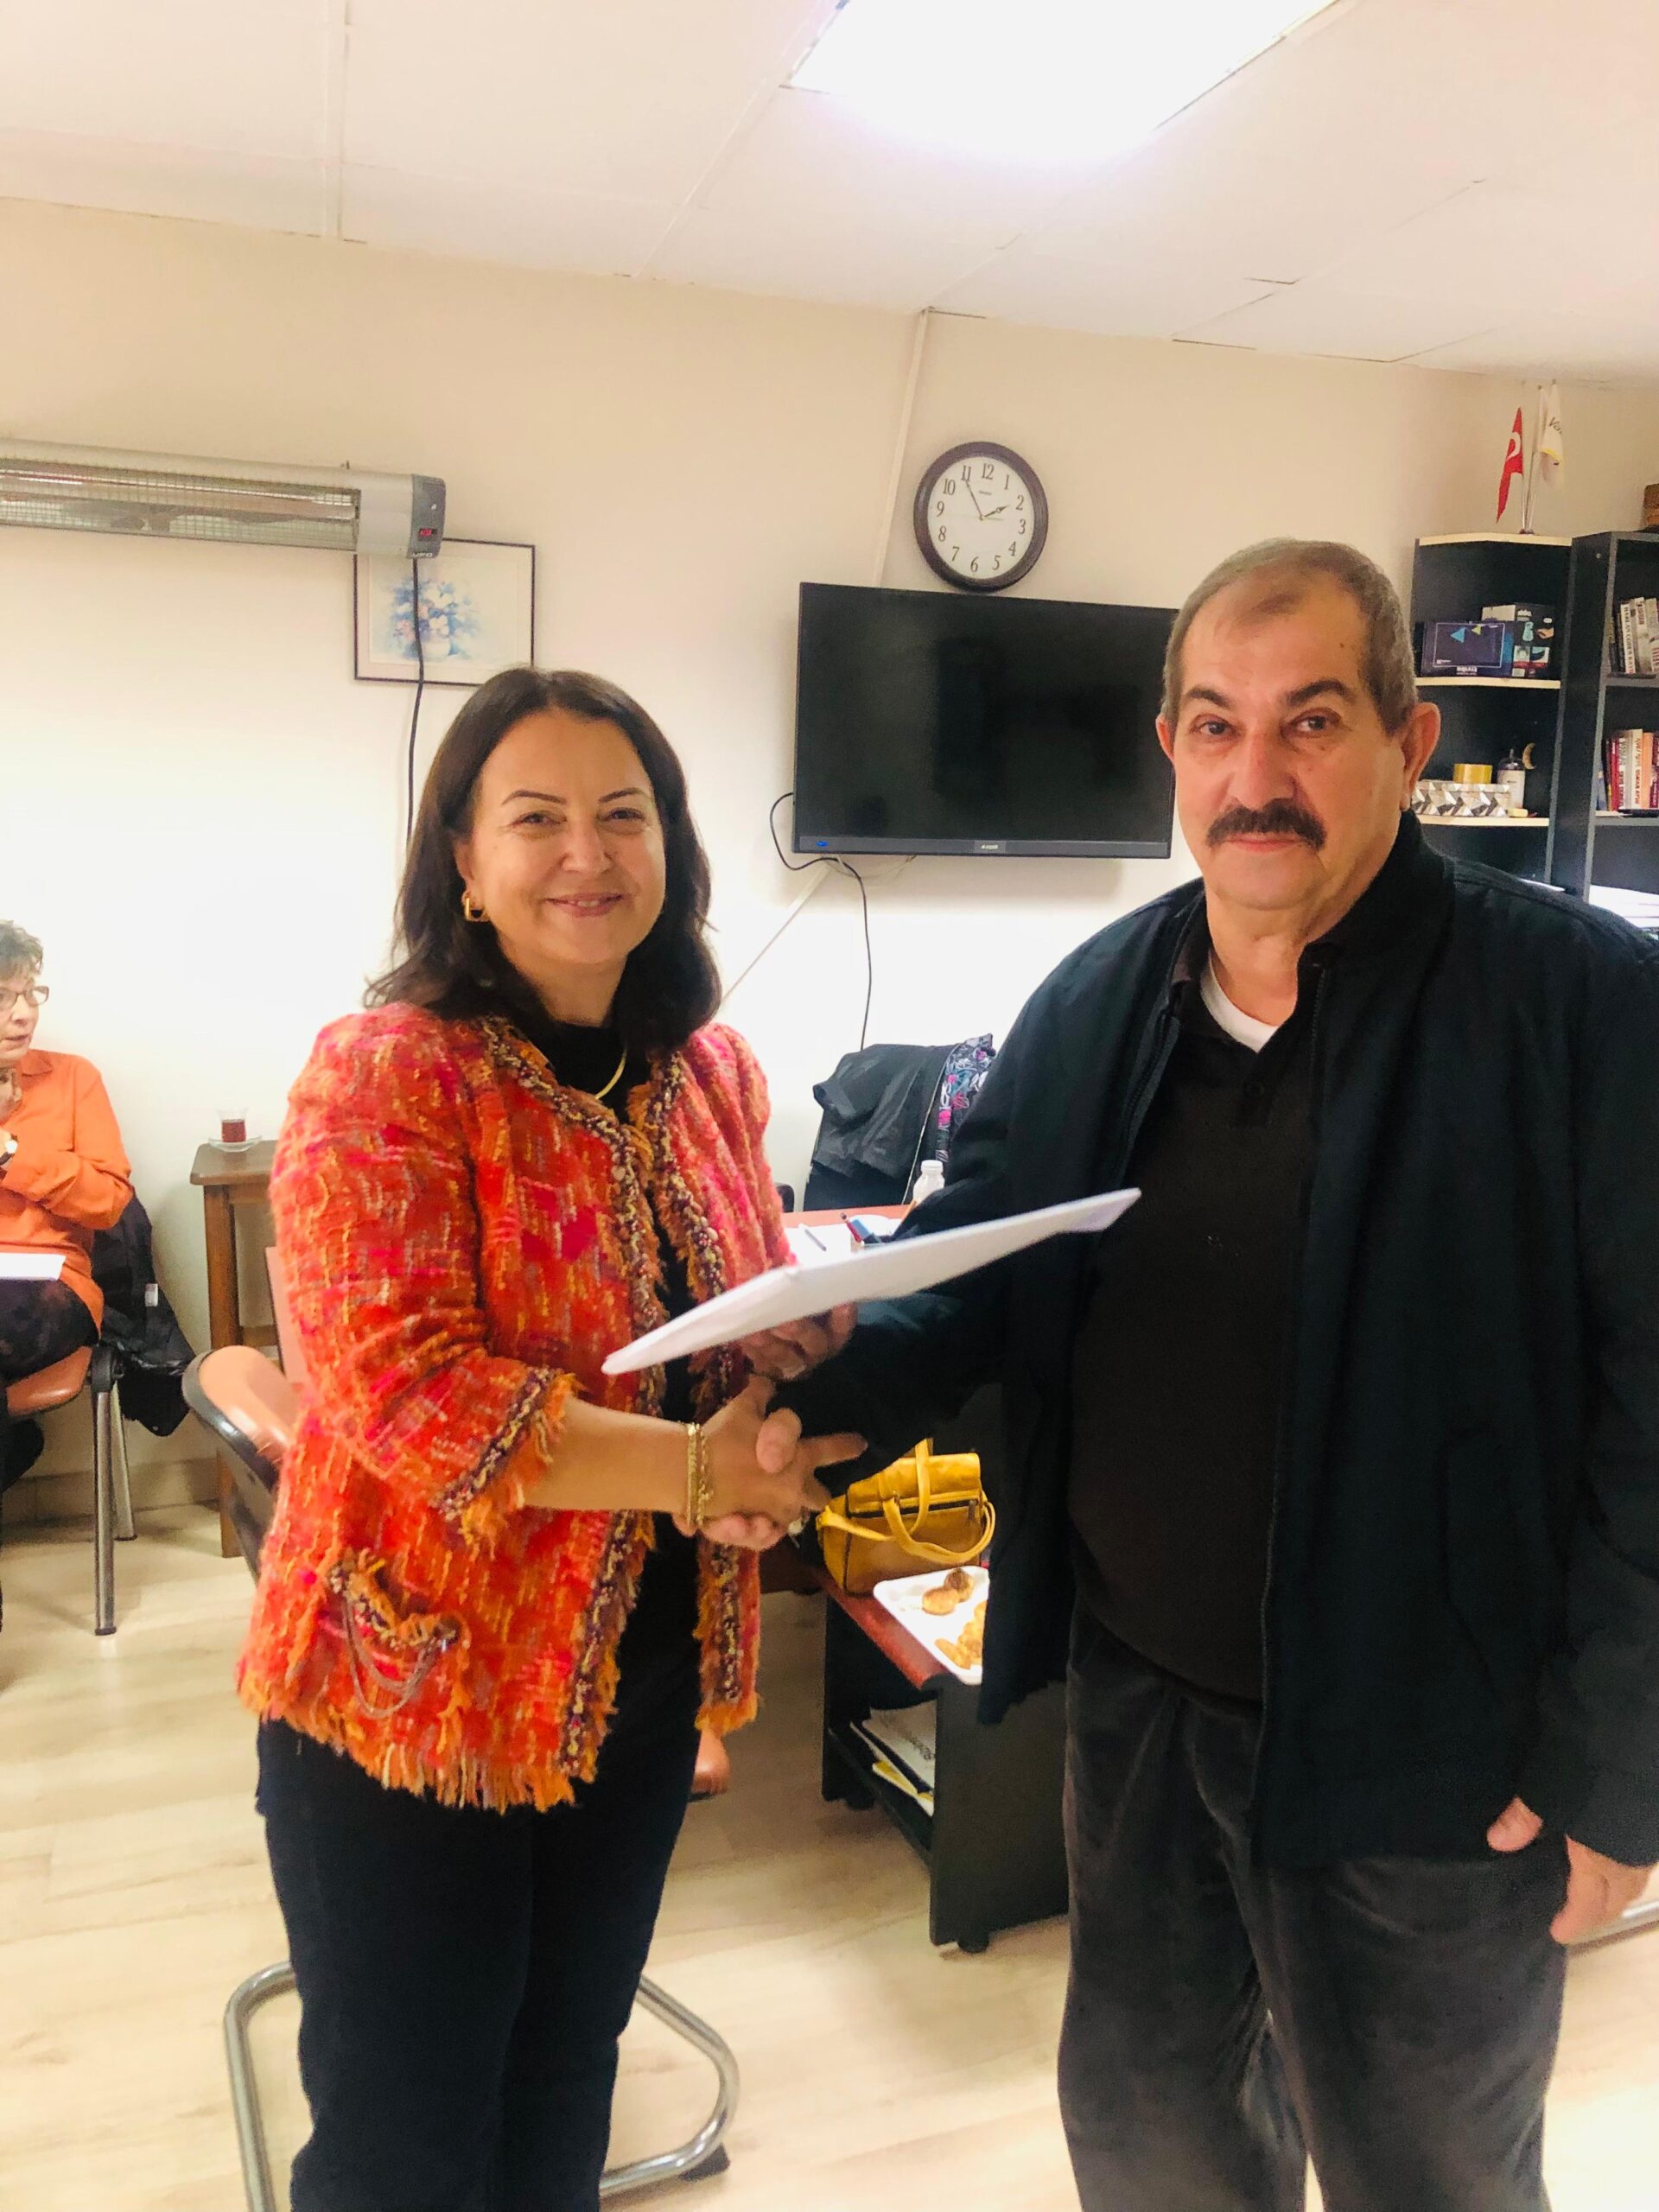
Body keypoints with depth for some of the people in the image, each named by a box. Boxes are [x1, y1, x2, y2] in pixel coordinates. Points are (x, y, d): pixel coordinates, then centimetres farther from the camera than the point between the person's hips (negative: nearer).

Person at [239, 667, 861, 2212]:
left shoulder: (712, 1071, 2)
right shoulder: (384, 1074, -16)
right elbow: (400, 1387, -24)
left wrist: (777, 1439, -9)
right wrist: (693, 1470, -25)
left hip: (641, 1674, 6)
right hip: (415, 1682, -5)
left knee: (566, 2083, 24)